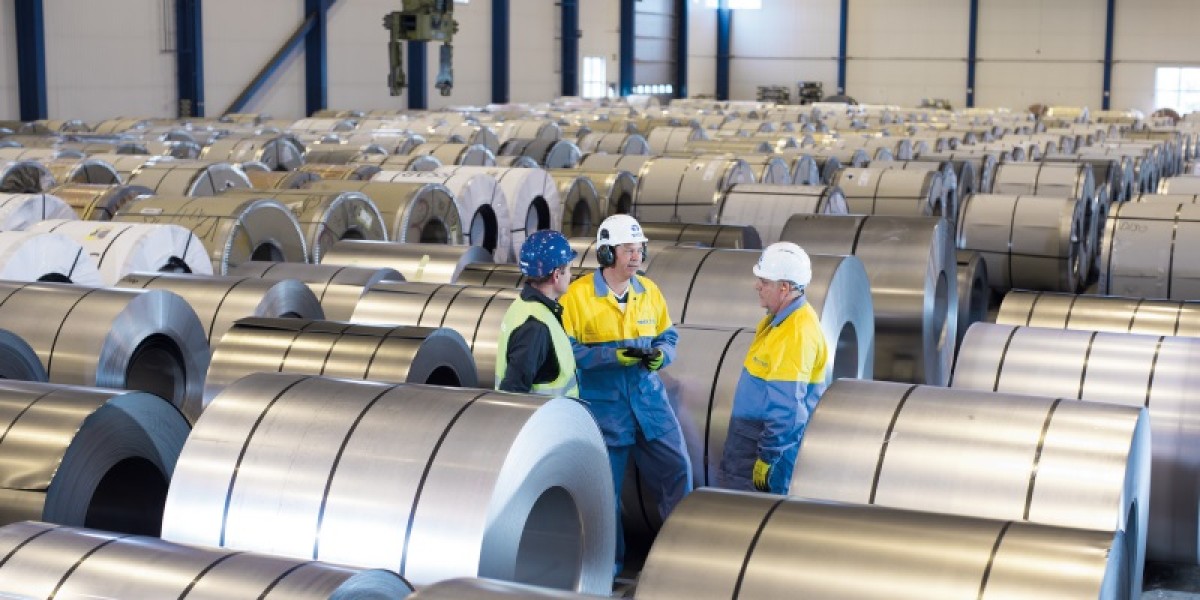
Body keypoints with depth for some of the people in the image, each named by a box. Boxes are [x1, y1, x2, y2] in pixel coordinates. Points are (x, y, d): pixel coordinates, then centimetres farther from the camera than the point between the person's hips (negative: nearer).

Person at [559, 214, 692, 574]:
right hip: (603, 405, -4)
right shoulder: (579, 294, -11)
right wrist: (614, 356, -23)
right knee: (605, 488, 7)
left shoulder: (649, 291, 5)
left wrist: (661, 354, -11)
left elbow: (668, 336, 12)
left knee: (676, 470, 3)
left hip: (649, 398, 4)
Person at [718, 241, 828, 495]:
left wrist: (766, 458, -23)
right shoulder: (781, 317, 8)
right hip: (750, 433, 10)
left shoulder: (796, 334, -25)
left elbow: (786, 410, -27)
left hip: (773, 441, -10)